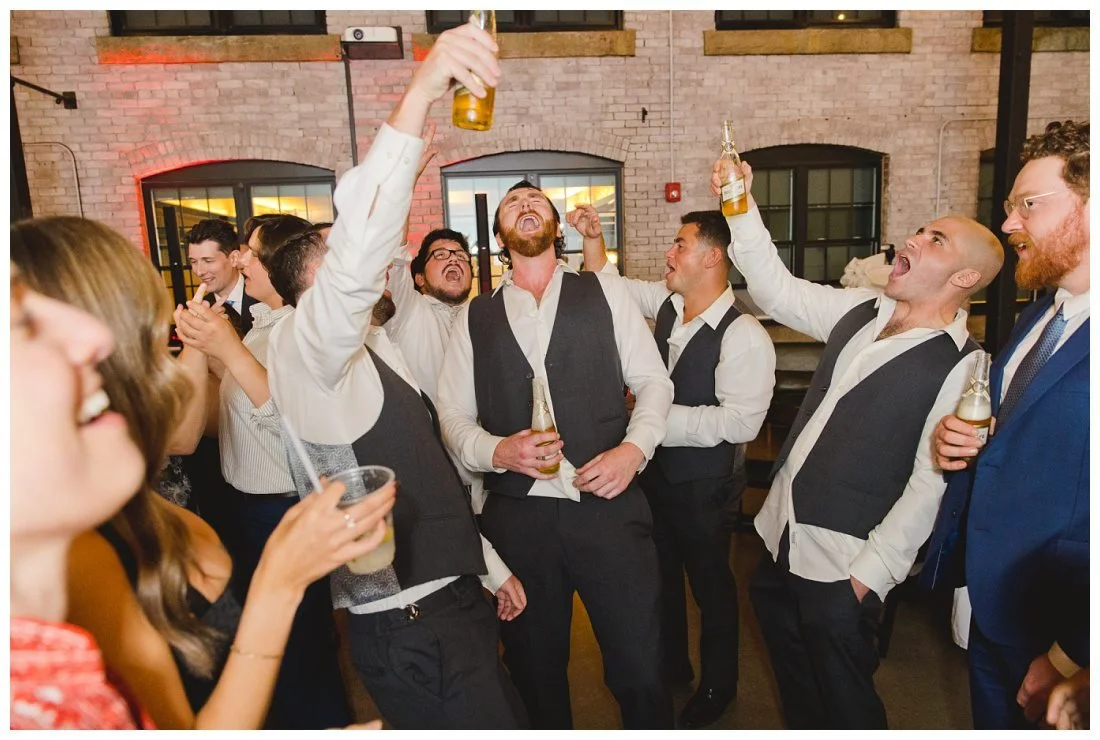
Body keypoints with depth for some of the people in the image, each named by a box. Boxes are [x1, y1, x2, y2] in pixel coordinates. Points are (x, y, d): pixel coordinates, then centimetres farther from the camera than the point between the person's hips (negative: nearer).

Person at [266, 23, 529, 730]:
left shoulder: (377, 359, 15)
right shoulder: (303, 348, -13)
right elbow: (354, 260, -35)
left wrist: (490, 569, 19)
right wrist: (416, 99, -39)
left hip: (456, 601, 9)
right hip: (412, 631, -9)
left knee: (513, 720, 19)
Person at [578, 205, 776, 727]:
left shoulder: (743, 335, -24)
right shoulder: (668, 302, -3)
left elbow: (741, 421, -29)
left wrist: (661, 416, -26)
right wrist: (593, 240, -4)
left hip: (701, 484, -7)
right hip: (655, 468, 7)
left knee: (710, 584, 16)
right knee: (660, 574, 23)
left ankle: (716, 687, 42)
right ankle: (670, 666, 49)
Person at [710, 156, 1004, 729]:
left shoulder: (961, 367, -16)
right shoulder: (860, 311, 2)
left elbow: (929, 487, -18)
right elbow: (777, 291, 4)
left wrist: (869, 574, -17)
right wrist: (741, 208, -5)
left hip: (844, 564, -6)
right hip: (782, 537, 6)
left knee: (843, 701, 15)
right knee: (794, 685, 25)